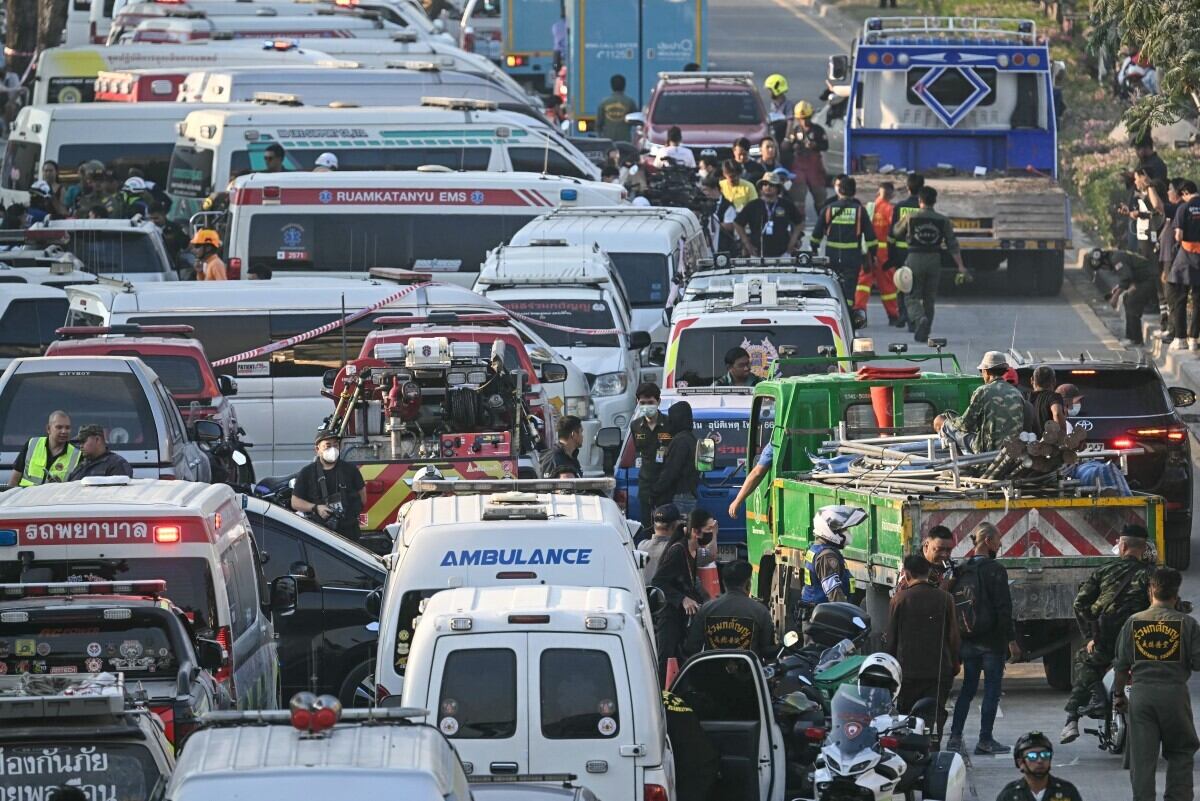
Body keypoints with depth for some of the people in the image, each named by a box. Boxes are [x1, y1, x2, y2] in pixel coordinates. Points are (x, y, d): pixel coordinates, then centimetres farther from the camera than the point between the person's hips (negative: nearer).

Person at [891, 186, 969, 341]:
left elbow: (896, 232, 14)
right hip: (934, 260, 2)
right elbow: (952, 245, 0)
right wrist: (960, 266, 3)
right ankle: (924, 333, 15)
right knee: (929, 299, 14)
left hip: (915, 259, -2)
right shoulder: (943, 220, 1)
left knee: (912, 297, 2)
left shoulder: (910, 218, -4)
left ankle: (920, 319, -27)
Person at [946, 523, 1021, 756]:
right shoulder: (995, 570, -12)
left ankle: (955, 737, 11)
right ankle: (985, 740, 0)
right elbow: (1004, 608, -15)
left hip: (967, 640, 6)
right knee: (992, 690, 1)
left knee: (967, 688, 15)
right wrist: (1011, 640, -11)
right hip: (991, 640, -6)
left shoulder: (961, 571, 7)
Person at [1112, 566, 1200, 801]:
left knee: (1142, 755, 5)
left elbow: (1121, 665, 6)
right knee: (1181, 754, 12)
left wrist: (1118, 694, 18)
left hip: (1141, 693, 1)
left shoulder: (1133, 622, 3)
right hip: (1175, 692, -1)